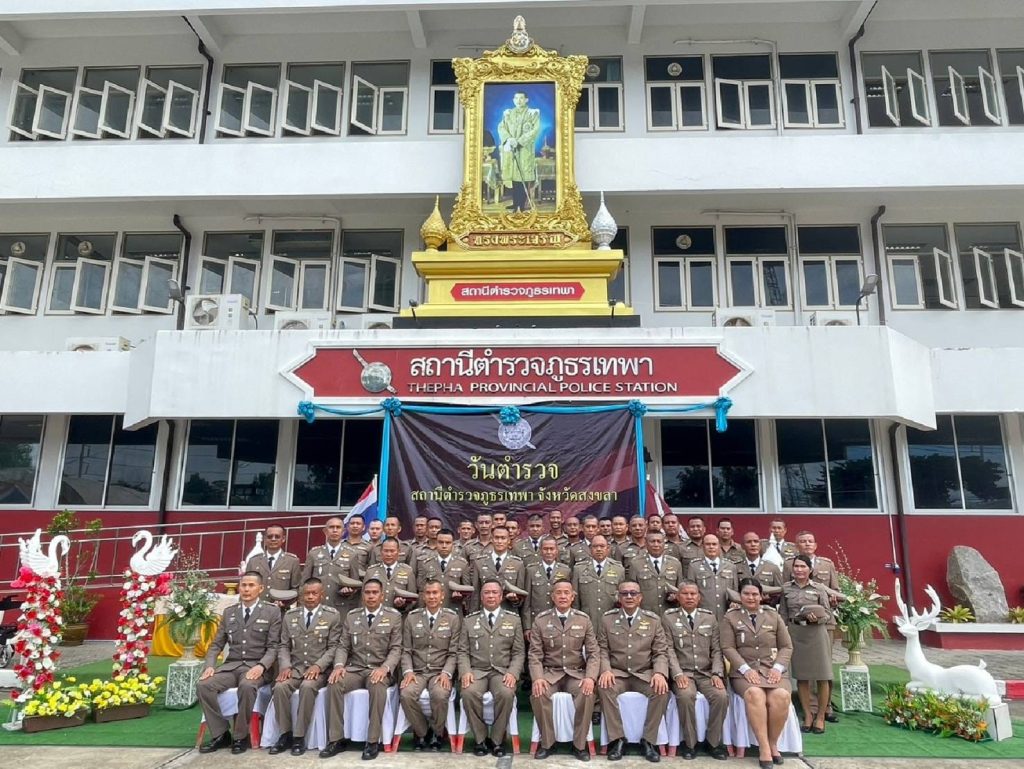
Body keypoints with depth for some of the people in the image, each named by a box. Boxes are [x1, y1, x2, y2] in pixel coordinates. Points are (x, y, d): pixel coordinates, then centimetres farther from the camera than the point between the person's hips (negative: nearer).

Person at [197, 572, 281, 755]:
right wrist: (210, 665, -5)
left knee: (247, 686, -36)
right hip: (231, 665, 5)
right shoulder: (229, 612, 15)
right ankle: (221, 733, -6)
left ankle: (241, 736, -14)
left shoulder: (272, 612, 1)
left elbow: (273, 647, -4)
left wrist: (261, 666, -22)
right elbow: (216, 644, 14)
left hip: (256, 667, -4)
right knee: (203, 685, -21)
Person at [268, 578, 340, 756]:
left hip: (319, 669, -3)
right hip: (295, 667, 3)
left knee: (307, 687, -33)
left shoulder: (333, 615, 0)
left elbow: (334, 647, -4)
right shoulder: (290, 615, 11)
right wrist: (285, 666, -8)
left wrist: (318, 666, -18)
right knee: (280, 686, -26)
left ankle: (299, 737, -19)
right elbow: (284, 646, 10)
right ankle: (285, 734, -9)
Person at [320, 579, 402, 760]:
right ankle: (337, 739, -15)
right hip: (354, 668, 3)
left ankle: (373, 741, -23)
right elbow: (343, 646, 9)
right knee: (334, 684, -27)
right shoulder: (351, 616, 10)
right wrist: (339, 665, -12)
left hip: (379, 670, -3)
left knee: (378, 686, -36)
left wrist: (384, 668, -22)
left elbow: (396, 649, -3)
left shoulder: (394, 616, 0)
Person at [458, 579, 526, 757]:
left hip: (502, 671, 0)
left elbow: (519, 652, 5)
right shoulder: (469, 620, 11)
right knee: (469, 693, -31)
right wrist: (465, 671, -12)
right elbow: (463, 651, 7)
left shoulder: (513, 619, 9)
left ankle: (497, 739, -10)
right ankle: (480, 739, -9)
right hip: (476, 670, 1)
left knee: (506, 693, -32)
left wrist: (513, 673, -12)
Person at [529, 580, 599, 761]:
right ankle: (547, 743, -7)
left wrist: (590, 677, -17)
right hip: (550, 672, 0)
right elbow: (535, 654, -2)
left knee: (587, 694, -31)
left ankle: (580, 744, -10)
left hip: (576, 673, 0)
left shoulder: (584, 620, 2)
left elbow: (593, 653, 1)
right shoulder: (541, 620, -1)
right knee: (538, 694, -30)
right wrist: (537, 678, -21)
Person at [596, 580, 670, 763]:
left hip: (645, 674, 1)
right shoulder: (607, 618, 3)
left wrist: (659, 673, -18)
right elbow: (602, 649, 2)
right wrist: (606, 670, -17)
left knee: (661, 690, -29)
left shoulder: (653, 620, 4)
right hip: (617, 673, 0)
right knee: (604, 687, -32)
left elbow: (661, 652, 2)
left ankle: (648, 741, -11)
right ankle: (617, 739, -16)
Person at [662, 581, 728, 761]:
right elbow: (669, 650, -4)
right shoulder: (668, 617, 2)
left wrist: (717, 673, -8)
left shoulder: (710, 617, 11)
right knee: (685, 695, -33)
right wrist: (678, 674, -18)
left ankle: (714, 742, -3)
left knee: (721, 696, -26)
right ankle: (689, 742, -11)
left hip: (707, 672, 3)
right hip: (683, 672, -2)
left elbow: (717, 650, 7)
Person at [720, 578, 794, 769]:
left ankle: (773, 743, -8)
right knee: (754, 694, -34)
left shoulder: (773, 616, 14)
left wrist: (778, 667, -6)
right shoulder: (730, 617, 7)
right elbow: (728, 648, -1)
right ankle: (764, 747, -23)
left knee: (781, 696, -29)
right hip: (744, 670, -2)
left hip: (773, 669, 2)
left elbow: (787, 646, 11)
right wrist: (745, 669, -15)